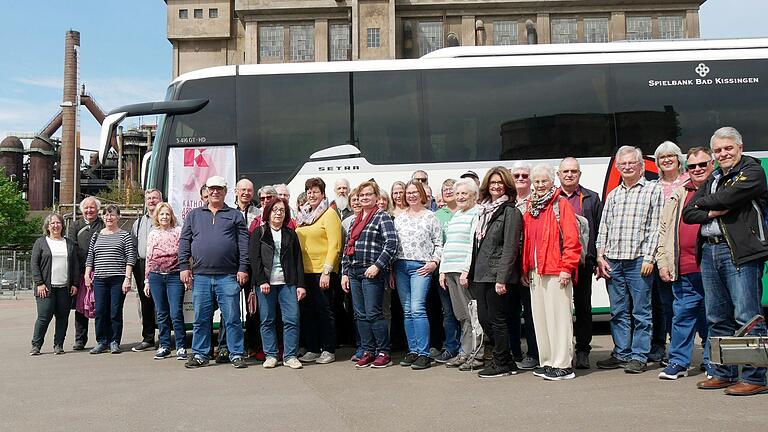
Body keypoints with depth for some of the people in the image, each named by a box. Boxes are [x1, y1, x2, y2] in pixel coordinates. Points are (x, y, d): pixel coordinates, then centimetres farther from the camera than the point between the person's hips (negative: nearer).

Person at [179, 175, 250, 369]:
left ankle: (236, 354, 7)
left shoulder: (235, 215, 9)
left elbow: (244, 243, 3)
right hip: (201, 276, 2)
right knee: (201, 319, 7)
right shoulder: (194, 215, 15)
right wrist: (184, 267, 2)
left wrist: (243, 268, -5)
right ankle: (199, 354, 17)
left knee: (232, 318, 0)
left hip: (228, 276, -2)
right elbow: (184, 242, 12)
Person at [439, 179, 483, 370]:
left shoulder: (478, 214, -5)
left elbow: (476, 244, -13)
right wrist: (443, 270, 17)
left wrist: (467, 270, -18)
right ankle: (465, 352, 14)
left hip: (466, 271, -8)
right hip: (450, 271, 8)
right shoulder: (454, 216, 21)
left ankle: (476, 354, -1)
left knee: (471, 314, -6)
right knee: (461, 315, 9)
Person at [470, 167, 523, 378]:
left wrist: (502, 278, -20)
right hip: (481, 274, 8)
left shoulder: (510, 212, -7)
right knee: (484, 319, 9)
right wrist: (472, 273, 15)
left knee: (497, 319, -1)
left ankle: (502, 363, 12)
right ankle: (505, 360, 22)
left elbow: (510, 248, -14)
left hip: (497, 275, -8)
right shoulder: (484, 210, 17)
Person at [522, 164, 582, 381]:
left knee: (558, 317, -6)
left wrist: (567, 267, -16)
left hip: (556, 272, -7)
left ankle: (563, 365, -1)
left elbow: (572, 239, -11)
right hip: (535, 272, 7)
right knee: (540, 318, 10)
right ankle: (547, 362, 19)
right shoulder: (530, 208, 17)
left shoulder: (561, 204, -4)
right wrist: (525, 269, 15)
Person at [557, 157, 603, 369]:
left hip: (583, 262, 0)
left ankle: (583, 351, 14)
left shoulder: (591, 199, 10)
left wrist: (599, 260, 0)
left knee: (583, 307, 6)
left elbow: (599, 231, 7)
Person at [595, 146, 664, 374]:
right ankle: (621, 353, 18)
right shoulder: (613, 195, 18)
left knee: (641, 312, 0)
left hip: (639, 261, -5)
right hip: (612, 261, 5)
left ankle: (639, 357, 7)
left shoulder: (653, 190, 1)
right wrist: (601, 256, 6)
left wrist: (649, 258, -12)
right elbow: (603, 227, 16)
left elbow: (655, 227, -5)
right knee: (618, 312, 10)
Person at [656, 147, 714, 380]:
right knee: (682, 315, 6)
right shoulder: (678, 195, 14)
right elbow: (665, 229, 14)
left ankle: (713, 365, 19)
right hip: (684, 271, 3)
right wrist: (663, 262, 7)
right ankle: (678, 362, 15)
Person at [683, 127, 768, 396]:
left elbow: (727, 197, -15)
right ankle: (724, 373, 20)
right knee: (717, 318, 11)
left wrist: (703, 202, 4)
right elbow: (688, 213, 12)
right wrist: (713, 212, -6)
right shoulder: (712, 179, 21)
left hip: (740, 252, -7)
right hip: (709, 252, 7)